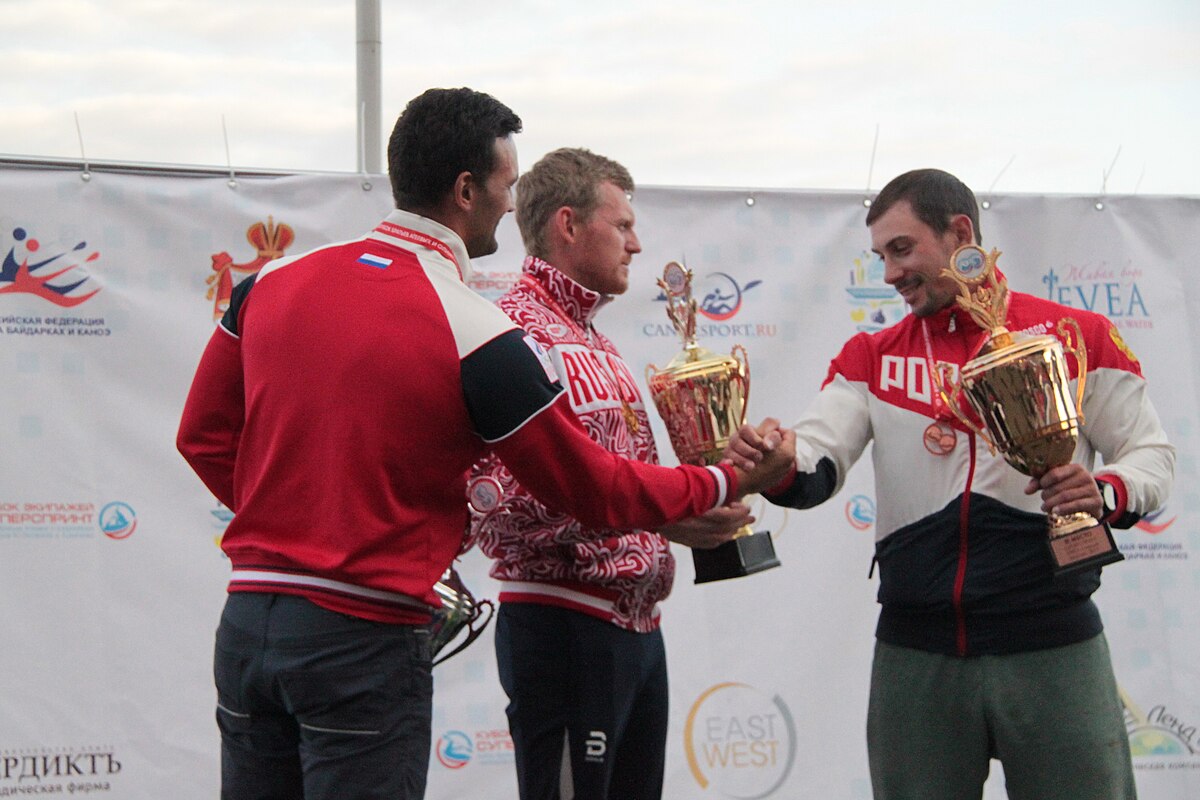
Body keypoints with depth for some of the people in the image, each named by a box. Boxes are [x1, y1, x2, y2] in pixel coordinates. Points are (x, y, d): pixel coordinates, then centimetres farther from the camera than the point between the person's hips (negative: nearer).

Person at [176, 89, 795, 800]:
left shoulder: (271, 283, 4)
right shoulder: (478, 337, -13)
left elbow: (204, 436, 14)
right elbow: (596, 491, -4)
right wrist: (727, 483, 11)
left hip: (247, 622, 6)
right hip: (366, 639, -6)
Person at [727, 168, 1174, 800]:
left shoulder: (1076, 336, 3)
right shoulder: (870, 358, 11)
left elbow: (1151, 453, 4)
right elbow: (817, 468, -2)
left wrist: (1106, 493, -17)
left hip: (1050, 647, -2)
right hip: (916, 653, 3)